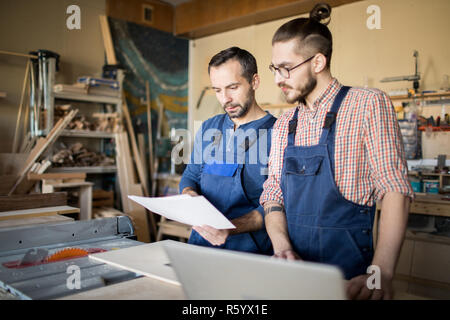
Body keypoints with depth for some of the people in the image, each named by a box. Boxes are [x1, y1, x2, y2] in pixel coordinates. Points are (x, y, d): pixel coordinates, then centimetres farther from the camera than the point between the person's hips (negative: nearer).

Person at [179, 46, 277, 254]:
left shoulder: (276, 133, -5)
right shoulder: (208, 128, 14)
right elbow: (190, 175, 21)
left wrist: (231, 228, -24)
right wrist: (189, 194, -2)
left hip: (249, 249, -4)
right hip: (200, 242, 5)